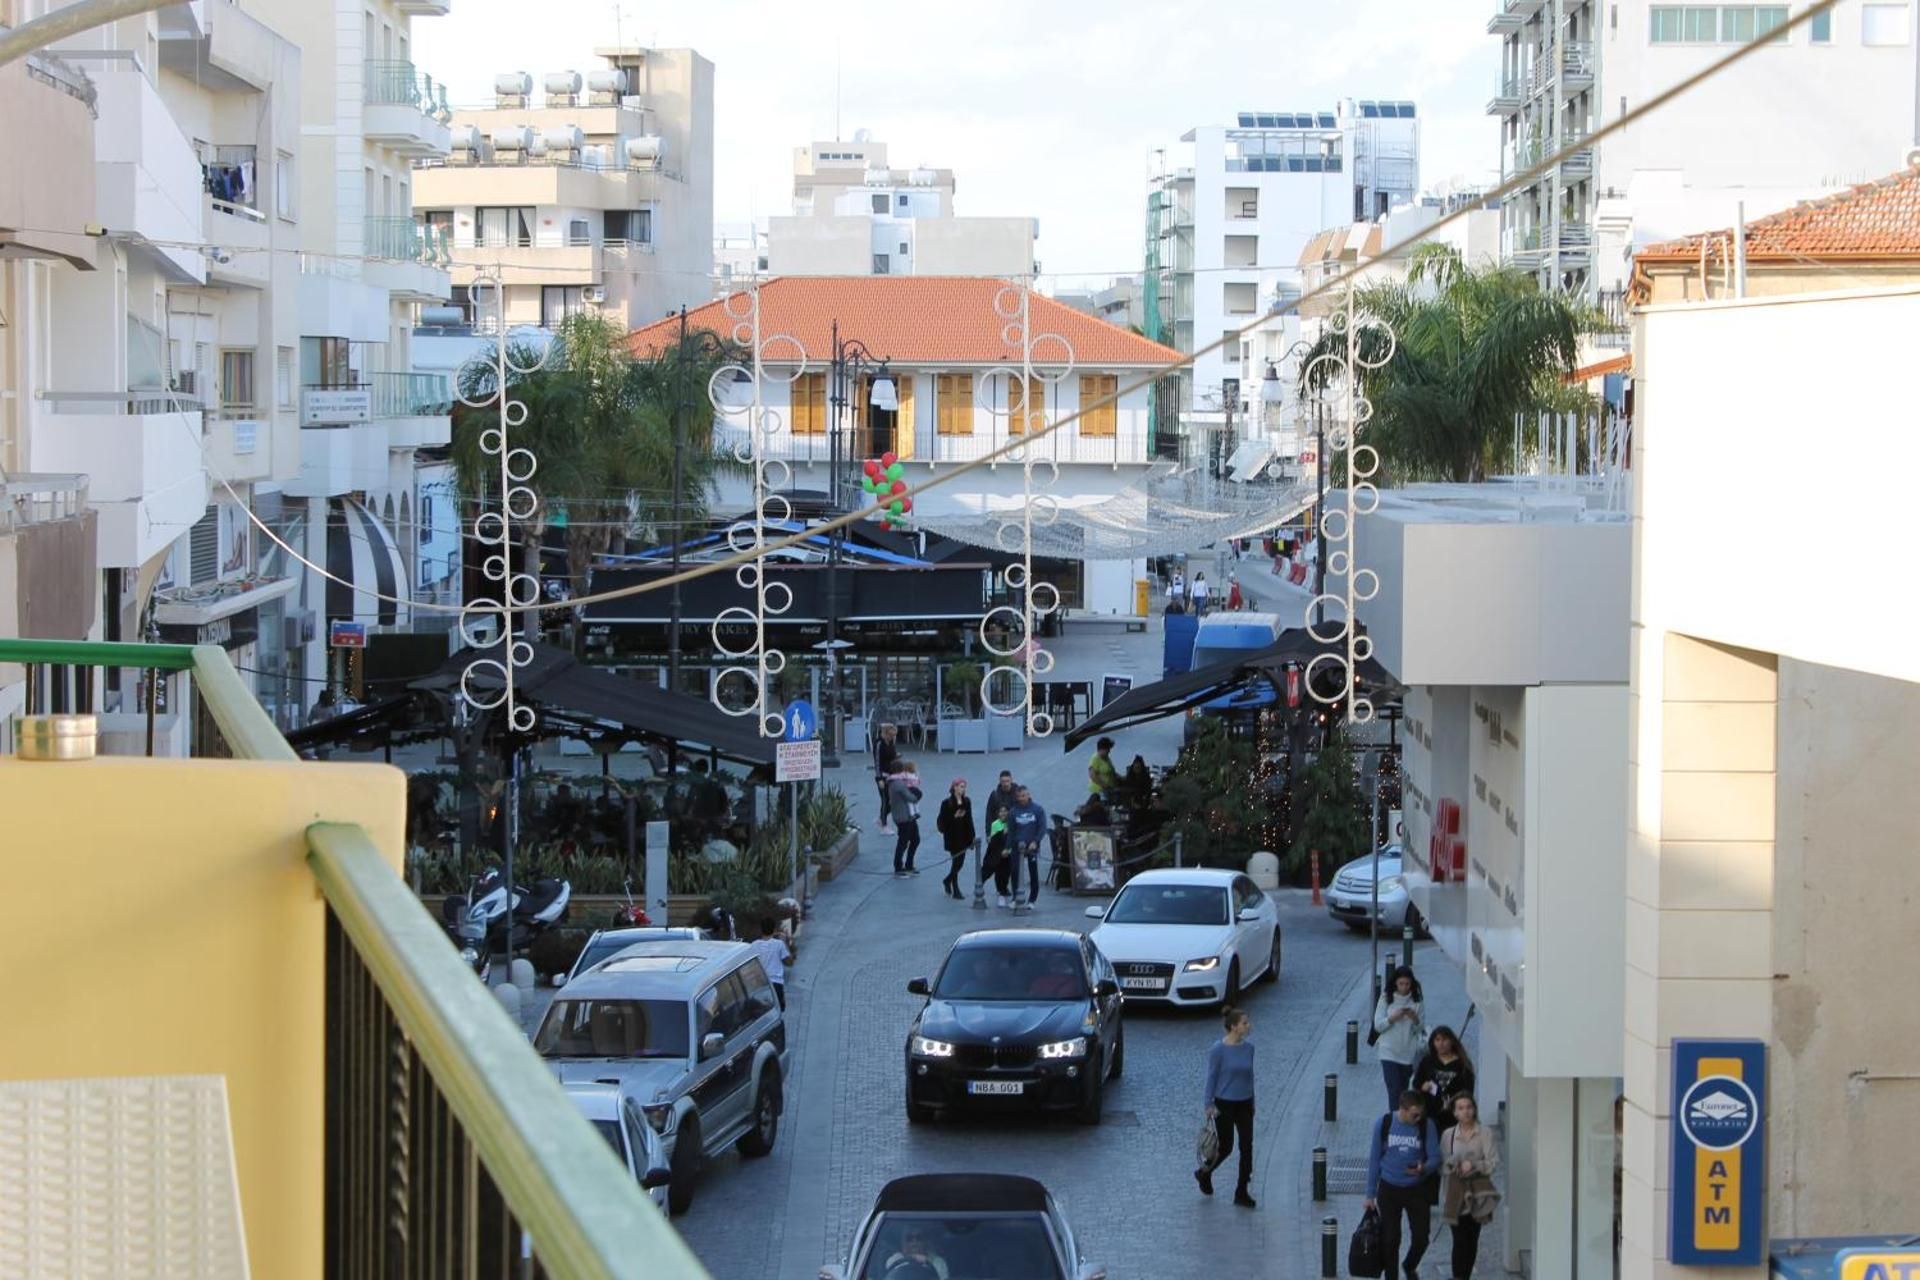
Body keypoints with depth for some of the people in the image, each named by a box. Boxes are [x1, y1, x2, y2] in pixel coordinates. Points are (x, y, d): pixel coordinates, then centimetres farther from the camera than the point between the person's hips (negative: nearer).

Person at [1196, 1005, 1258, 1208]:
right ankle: (1203, 1173, 33)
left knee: (1247, 1147, 0)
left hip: (1244, 1105, 5)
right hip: (1224, 1105, -5)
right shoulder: (1218, 1049, -15)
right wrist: (1209, 1105, -11)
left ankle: (1241, 1193, 7)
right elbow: (1211, 1078, -10)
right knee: (1226, 1147, 3)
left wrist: (1252, 1101, 15)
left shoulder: (1248, 1047, 2)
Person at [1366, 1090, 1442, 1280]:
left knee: (1421, 1237, 3)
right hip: (1389, 1189, -1)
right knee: (1390, 1239, 1)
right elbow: (1374, 1159, -1)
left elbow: (1435, 1157, -6)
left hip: (1416, 1190, 1)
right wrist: (1370, 1194, 1)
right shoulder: (1383, 1124, -9)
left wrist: (1423, 1169, -31)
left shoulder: (1426, 1126, -10)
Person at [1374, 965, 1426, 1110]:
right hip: (1389, 1053, -2)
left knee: (1405, 1092, 10)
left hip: (1409, 1053, 2)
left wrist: (1415, 1019, -17)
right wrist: (1393, 1018, -20)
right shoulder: (1386, 999, -1)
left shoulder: (1416, 1001, 2)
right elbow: (1378, 1026, -3)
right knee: (1394, 1091, -12)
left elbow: (1421, 1030, 4)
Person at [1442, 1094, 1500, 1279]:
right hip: (1455, 1193, 0)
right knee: (1460, 1240, -9)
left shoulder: (1485, 1134, 1)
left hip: (1477, 1193, 0)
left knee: (1472, 1239, 5)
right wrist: (1453, 1167, -15)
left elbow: (1494, 1161, -6)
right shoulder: (1448, 1135, 6)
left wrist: (1474, 1165, -20)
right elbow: (1441, 1164, 5)